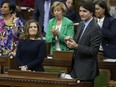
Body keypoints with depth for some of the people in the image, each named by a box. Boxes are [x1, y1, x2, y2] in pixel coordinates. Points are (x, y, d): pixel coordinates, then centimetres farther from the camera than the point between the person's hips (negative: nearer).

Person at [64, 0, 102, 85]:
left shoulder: (96, 28, -16)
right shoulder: (81, 24, 10)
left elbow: (93, 50, -19)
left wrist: (76, 46, -27)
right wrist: (71, 41, -5)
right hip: (76, 68, 8)